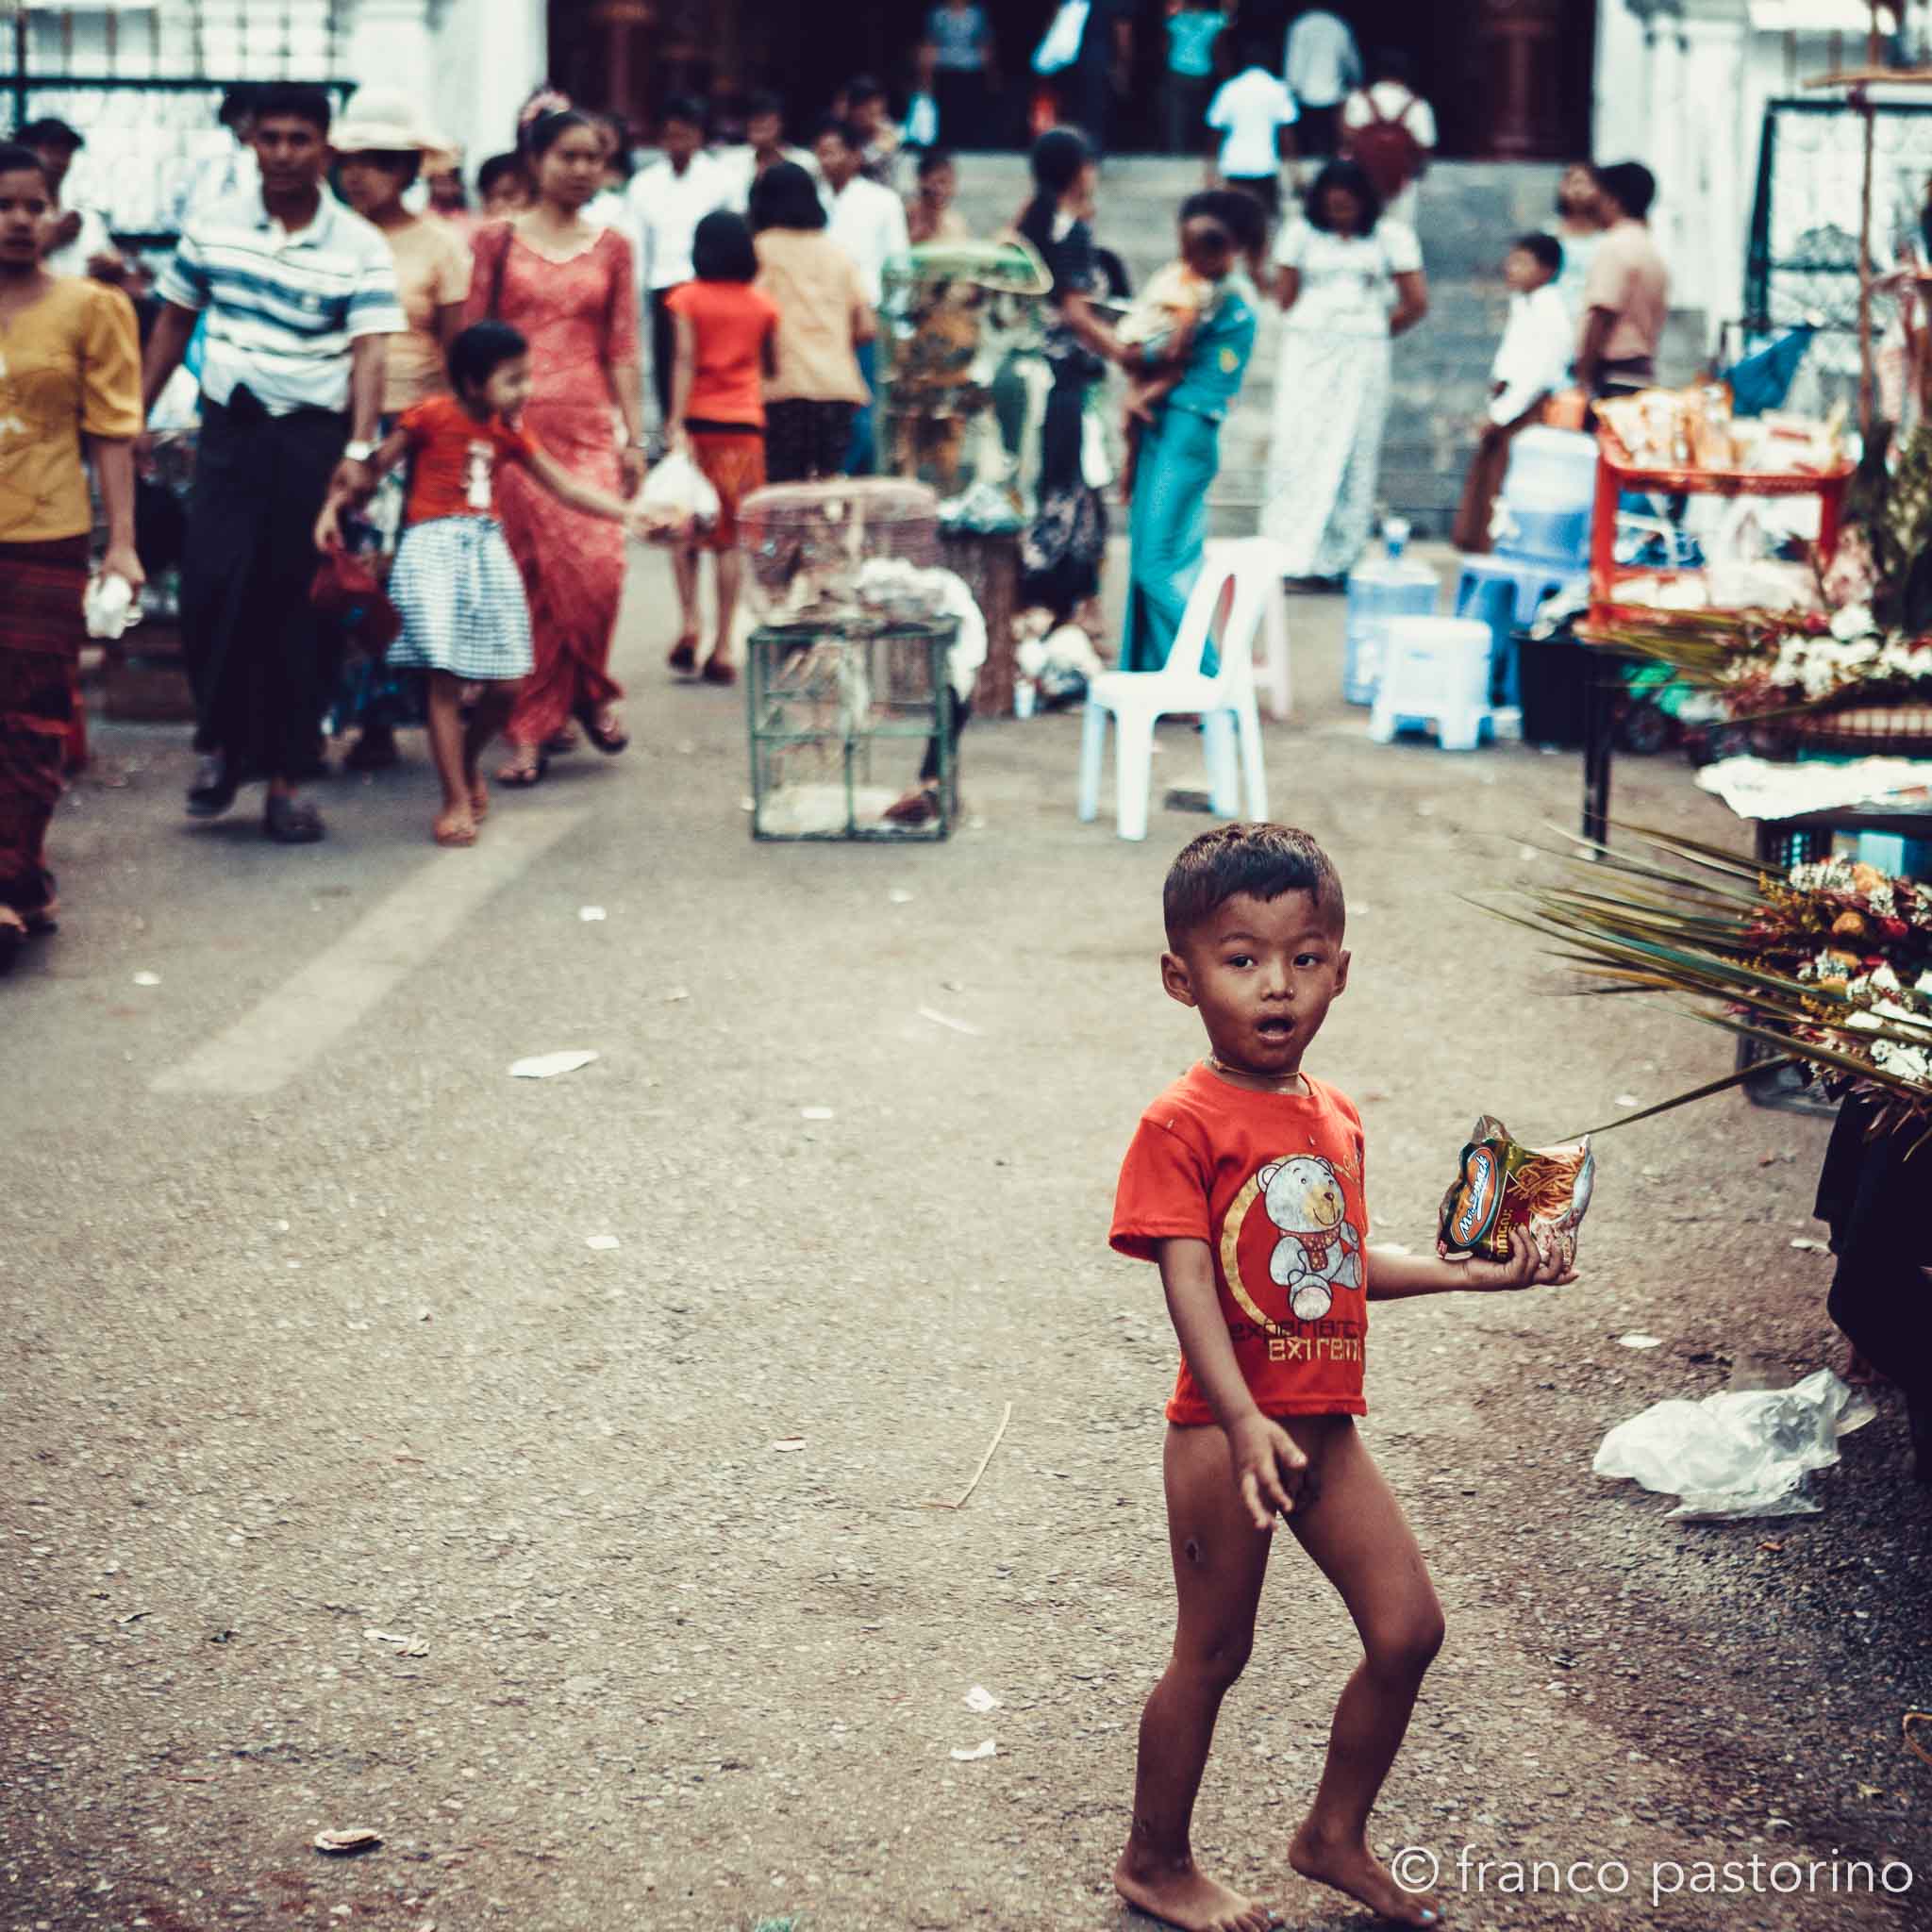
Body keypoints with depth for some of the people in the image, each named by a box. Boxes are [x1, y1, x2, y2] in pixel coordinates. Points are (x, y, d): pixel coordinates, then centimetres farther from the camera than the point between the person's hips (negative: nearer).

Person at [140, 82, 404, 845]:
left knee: (296, 606, 4)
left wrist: (358, 449, -23)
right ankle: (220, 742, 11)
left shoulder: (360, 247, -4)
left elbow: (369, 352, -11)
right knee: (211, 585, -11)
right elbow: (173, 324, 12)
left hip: (313, 437, -1)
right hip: (229, 427, 2)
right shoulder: (213, 228, 5)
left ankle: (284, 777, 13)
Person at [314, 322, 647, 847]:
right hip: (434, 548, -5)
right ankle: (456, 800, -2)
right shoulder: (429, 416, -4)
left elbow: (568, 489, 13)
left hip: (487, 548, 6)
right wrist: (333, 507, -13)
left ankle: (468, 764, 29)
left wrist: (631, 514, 6)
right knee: (446, 679, -9)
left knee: (506, 681, 3)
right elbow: (375, 466, -1)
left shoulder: (509, 433, 11)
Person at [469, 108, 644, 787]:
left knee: (598, 566, -13)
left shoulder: (611, 248, 12)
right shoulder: (498, 240, 6)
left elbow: (622, 349, 10)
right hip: (514, 423, -1)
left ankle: (589, 692, 14)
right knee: (527, 577, -2)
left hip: (588, 426, 1)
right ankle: (529, 730, 6)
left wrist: (634, 437, 5)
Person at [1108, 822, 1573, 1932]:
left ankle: (1336, 1837, 28)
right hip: (1227, 1433, -7)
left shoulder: (1336, 1118, 8)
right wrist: (1246, 1421, -33)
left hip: (1327, 1424, 7)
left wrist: (1474, 1273, 18)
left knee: (1408, 1629, 9)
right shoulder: (1183, 1126, -16)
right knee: (1213, 1654, 5)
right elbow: (1189, 1283, -23)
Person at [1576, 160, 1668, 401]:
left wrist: (1583, 376, -15)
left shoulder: (1615, 247, -10)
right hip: (1644, 375, 9)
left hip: (1612, 374, -9)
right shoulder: (1652, 251, 18)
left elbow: (1603, 315, -16)